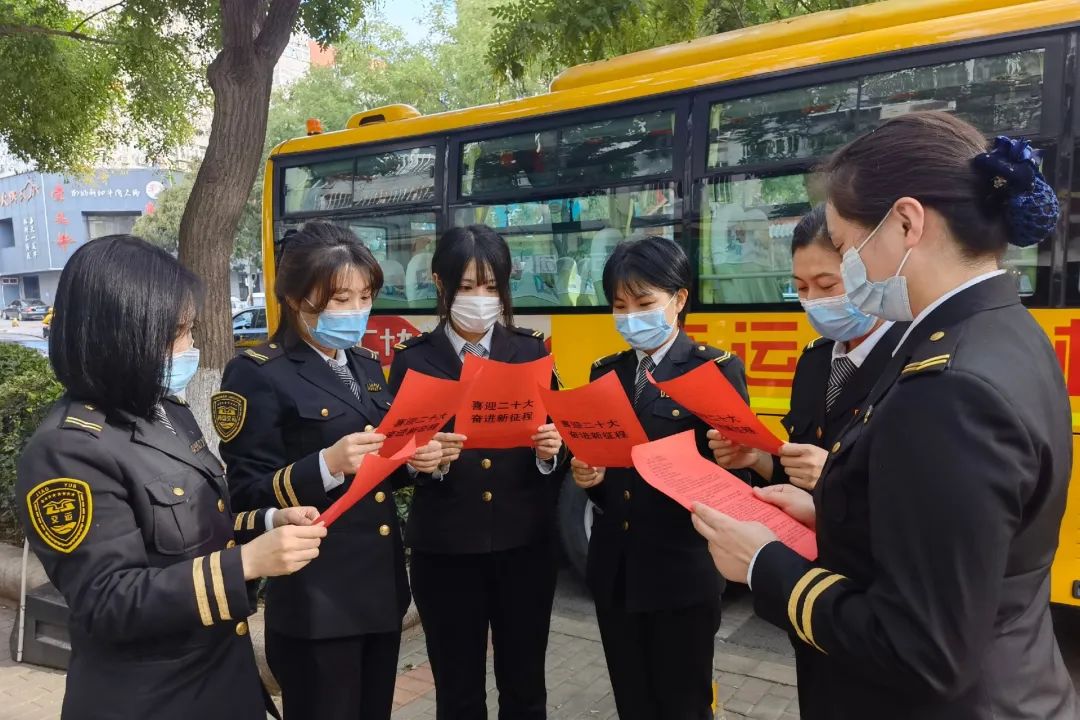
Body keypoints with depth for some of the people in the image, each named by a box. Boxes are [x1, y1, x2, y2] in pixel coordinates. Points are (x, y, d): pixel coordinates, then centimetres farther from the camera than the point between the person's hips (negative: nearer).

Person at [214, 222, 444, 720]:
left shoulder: (367, 366, 10)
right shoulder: (257, 373, -12)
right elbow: (247, 495, -14)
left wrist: (413, 460, -4)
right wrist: (327, 466, -28)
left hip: (383, 585, 7)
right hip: (316, 600, -7)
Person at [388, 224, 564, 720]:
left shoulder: (531, 351, 4)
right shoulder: (413, 359, 0)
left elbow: (553, 439, 4)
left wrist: (549, 450, -18)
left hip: (525, 543, 1)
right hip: (445, 548, -1)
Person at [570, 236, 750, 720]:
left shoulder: (717, 370, -7)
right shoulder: (605, 372, 9)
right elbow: (593, 457, 11)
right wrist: (586, 475, -10)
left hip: (683, 571, -4)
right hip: (614, 570, 5)